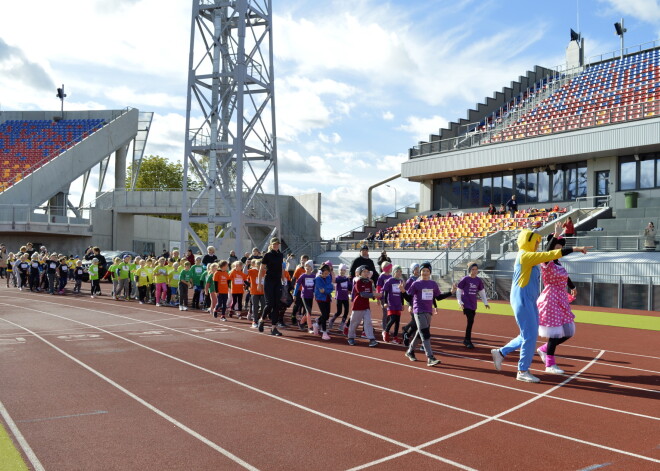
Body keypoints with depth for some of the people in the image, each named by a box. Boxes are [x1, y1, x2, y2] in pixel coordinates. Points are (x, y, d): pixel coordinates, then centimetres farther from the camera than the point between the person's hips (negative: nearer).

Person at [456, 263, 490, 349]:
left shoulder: (479, 280, 7)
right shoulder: (465, 279, -5)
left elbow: (482, 292, 16)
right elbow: (458, 290, -1)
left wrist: (485, 303, 13)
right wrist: (460, 302, -8)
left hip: (473, 304, 5)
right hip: (466, 304, -5)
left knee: (471, 321, 7)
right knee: (470, 321, -13)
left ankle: (466, 340, 21)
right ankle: (468, 340, -4)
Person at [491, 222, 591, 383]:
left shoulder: (529, 257, 15)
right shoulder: (525, 256, -14)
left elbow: (547, 254, 26)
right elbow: (550, 255, -19)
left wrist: (556, 235, 26)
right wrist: (576, 249, -17)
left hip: (529, 301, 10)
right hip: (522, 301, -10)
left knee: (530, 335, 13)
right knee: (530, 335, -5)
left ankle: (501, 352, 22)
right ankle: (523, 371, 5)